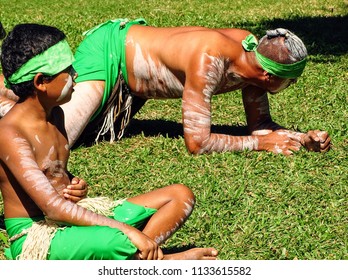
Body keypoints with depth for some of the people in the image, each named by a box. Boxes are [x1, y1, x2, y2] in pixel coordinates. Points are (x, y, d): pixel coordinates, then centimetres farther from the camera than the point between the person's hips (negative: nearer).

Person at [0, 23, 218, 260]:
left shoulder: (55, 114, 8)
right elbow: (53, 207, -29)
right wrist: (126, 229, -31)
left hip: (74, 218, 9)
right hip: (35, 238, -9)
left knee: (180, 196, 1)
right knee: (117, 241, -40)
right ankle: (158, 260, -7)